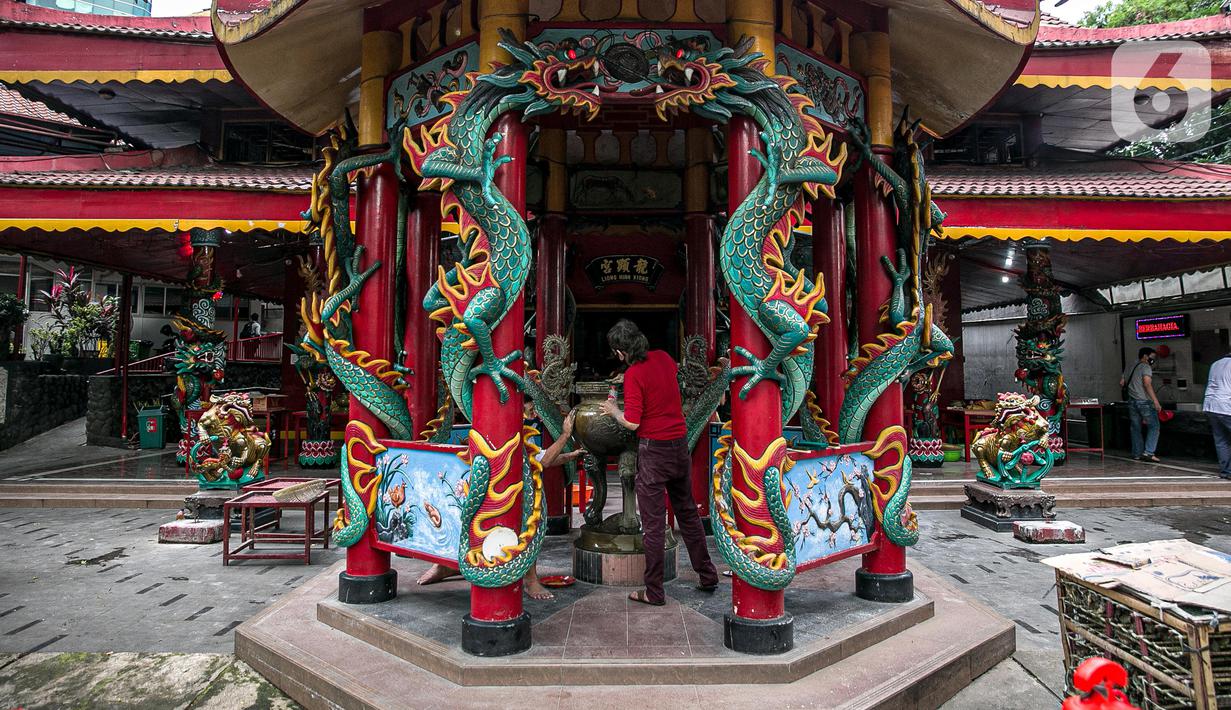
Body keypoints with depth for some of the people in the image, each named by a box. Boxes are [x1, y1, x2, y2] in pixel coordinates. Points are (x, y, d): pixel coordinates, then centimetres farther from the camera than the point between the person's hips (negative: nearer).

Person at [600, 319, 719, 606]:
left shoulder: (633, 374, -17)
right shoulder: (663, 357, 3)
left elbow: (632, 422, -19)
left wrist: (612, 410, 0)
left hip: (653, 450, -7)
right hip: (680, 445, 7)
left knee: (653, 523, 3)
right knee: (688, 512, 20)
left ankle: (654, 592, 12)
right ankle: (707, 575, 29)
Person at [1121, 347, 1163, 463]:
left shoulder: (1129, 368, 15)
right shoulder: (1146, 367, -7)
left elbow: (1122, 383, 18)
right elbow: (1147, 384, -20)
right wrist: (1156, 401, -23)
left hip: (1132, 401, 7)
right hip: (1145, 402, -7)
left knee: (1135, 428, 10)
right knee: (1153, 427, -1)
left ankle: (1137, 454, 12)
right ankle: (1148, 452, -9)